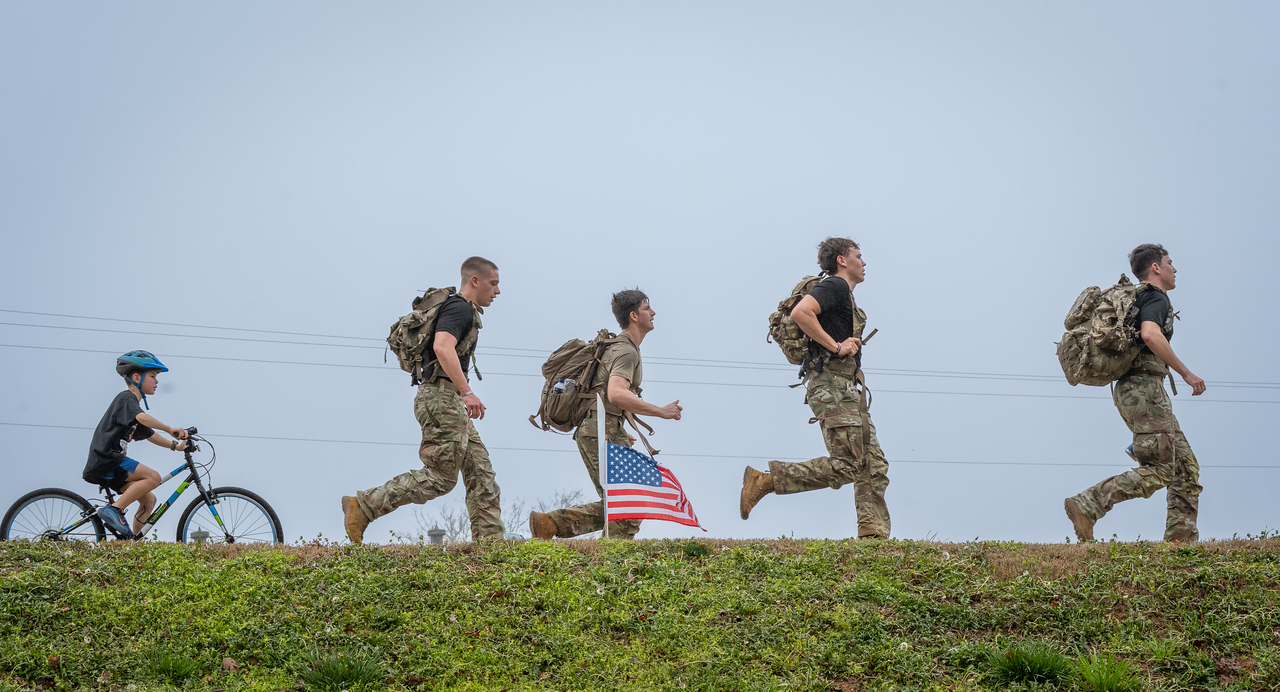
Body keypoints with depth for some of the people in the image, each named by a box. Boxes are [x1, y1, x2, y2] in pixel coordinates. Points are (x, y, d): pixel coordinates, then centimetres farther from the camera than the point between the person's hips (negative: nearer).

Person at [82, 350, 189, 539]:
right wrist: (170, 429, -30)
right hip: (105, 460, -10)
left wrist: (174, 445, 19)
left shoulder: (131, 403, 24)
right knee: (153, 477, -22)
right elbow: (142, 418, -29)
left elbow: (149, 434, 29)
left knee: (149, 499, 8)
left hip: (109, 468, 10)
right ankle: (114, 510, -20)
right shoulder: (126, 398, -8)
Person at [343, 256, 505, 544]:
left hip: (448, 403, 11)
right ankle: (363, 506, -8)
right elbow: (442, 347, -26)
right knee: (440, 477, -11)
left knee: (481, 474, 5)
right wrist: (466, 391, -30)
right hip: (442, 398, -11)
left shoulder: (464, 312, 24)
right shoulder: (460, 309, -9)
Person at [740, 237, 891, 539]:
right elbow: (800, 312, -24)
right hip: (832, 386, -10)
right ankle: (765, 480, -11)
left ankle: (874, 533, -2)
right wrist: (836, 346, -19)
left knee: (874, 465, 3)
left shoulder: (845, 295, 25)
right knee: (846, 465, -16)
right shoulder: (835, 286, -6)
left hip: (848, 390, 10)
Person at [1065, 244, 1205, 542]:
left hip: (1131, 390, 10)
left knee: (1186, 467, 7)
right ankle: (1086, 506, -20)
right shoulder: (1156, 297, -4)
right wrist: (1186, 372, -19)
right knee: (1158, 470, -15)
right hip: (1145, 386, -10)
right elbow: (1151, 335, -25)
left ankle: (1182, 539, 0)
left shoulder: (1136, 299, 27)